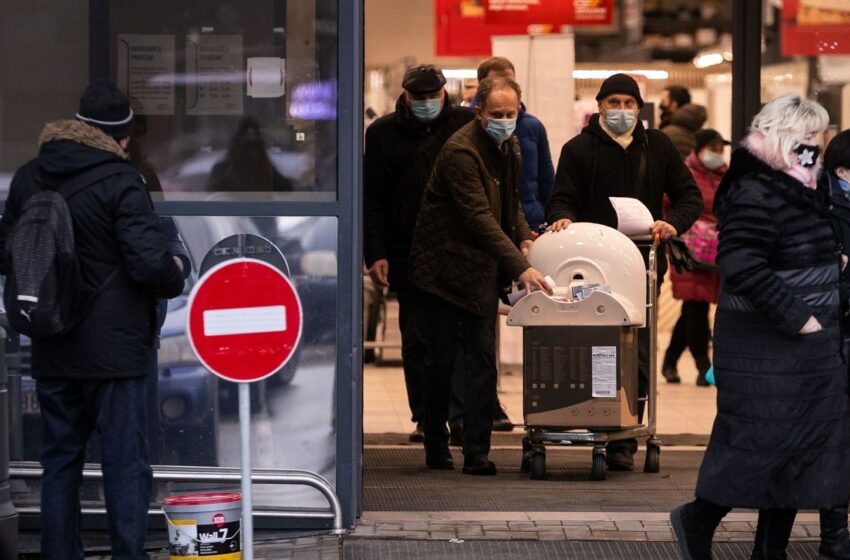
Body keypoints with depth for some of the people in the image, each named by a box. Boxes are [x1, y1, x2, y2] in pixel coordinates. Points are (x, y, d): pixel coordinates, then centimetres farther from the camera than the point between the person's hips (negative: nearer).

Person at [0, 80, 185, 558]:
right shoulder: (121, 183, -14)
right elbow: (151, 262, -20)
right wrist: (175, 278, 0)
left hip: (53, 352, 5)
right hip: (115, 350, -5)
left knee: (59, 462, 14)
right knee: (126, 464, 1)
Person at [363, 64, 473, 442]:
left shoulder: (467, 126, 3)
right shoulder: (384, 134, 7)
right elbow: (371, 198, 7)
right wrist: (375, 253, -3)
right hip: (408, 254, 1)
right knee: (416, 339, 4)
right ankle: (424, 418, 11)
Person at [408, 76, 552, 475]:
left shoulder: (508, 145, 6)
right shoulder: (461, 151, -21)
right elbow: (479, 218, -28)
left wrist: (524, 236, 1)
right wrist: (520, 267, -35)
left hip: (482, 269, 7)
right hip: (444, 266, -7)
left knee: (482, 359, 1)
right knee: (441, 359, 1)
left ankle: (477, 451, 2)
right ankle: (436, 447, 16)